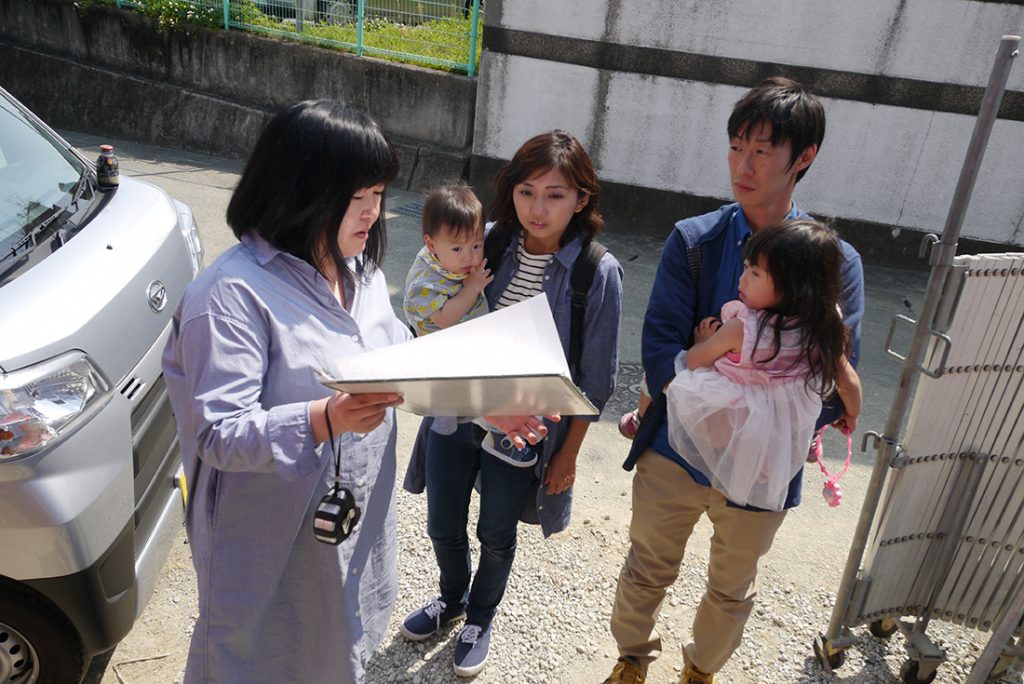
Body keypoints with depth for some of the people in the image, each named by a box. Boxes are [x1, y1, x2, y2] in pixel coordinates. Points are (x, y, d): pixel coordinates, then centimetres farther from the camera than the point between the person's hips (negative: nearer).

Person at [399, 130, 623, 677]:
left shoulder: (598, 272, -15)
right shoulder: (489, 246, -6)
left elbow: (595, 378, -9)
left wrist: (568, 454, -5)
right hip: (456, 416, 3)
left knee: (496, 535, 17)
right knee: (443, 526, 18)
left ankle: (480, 618, 49)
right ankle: (452, 599, 51)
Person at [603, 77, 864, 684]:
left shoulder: (837, 263, -8)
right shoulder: (692, 240, -7)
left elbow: (835, 391, -13)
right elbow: (660, 349, -14)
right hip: (674, 454, 0)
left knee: (732, 591, 23)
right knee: (647, 573, 20)